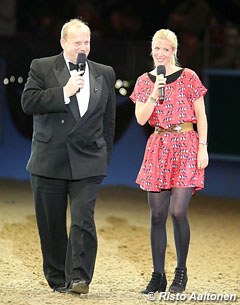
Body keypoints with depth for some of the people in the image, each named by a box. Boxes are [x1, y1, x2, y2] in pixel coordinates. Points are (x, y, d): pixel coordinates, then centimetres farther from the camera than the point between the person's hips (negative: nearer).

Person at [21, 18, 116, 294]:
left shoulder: (104, 74, 11)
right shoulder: (42, 68, 2)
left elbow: (108, 119, 16)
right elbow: (28, 102, -11)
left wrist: (104, 155, 13)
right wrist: (65, 92, -18)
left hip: (87, 160, 0)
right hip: (49, 160, 0)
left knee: (83, 220, -13)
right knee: (51, 223, 6)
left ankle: (79, 277, -13)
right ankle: (57, 277, 17)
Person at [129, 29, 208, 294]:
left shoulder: (188, 77, 0)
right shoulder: (145, 81, 9)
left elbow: (201, 116, 1)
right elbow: (141, 118, 0)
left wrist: (202, 147, -7)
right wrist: (155, 93, -11)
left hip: (185, 146, -4)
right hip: (158, 148, 4)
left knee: (178, 211, -13)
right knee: (157, 215, 3)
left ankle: (181, 273, 2)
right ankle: (158, 276, 10)